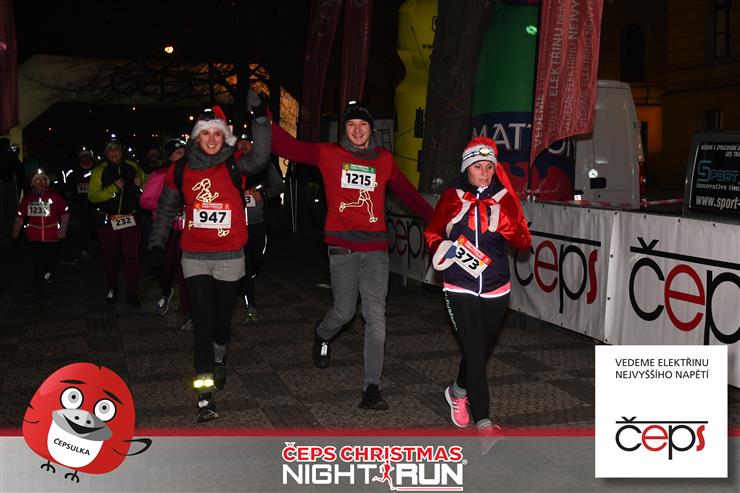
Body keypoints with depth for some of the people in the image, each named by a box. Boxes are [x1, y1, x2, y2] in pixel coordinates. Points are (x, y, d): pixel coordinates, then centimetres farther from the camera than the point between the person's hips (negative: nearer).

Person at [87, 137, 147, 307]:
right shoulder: (99, 171, -1)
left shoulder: (133, 167, 6)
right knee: (110, 257, 13)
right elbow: (92, 196, -11)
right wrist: (113, 188, -20)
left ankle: (132, 293, 2)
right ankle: (112, 288, 32)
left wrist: (141, 184, -5)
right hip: (107, 221, 0)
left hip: (131, 219, 0)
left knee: (131, 256, -5)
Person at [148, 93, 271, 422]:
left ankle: (218, 359, 46)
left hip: (230, 258, 0)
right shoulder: (180, 170, 2)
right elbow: (166, 210, 13)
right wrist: (156, 243, 8)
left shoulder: (234, 166, -3)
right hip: (195, 258, 0)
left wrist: (260, 118, -34)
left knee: (223, 318, 14)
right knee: (202, 321, -7)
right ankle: (206, 395, -6)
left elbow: (259, 158, -25)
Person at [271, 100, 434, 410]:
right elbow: (288, 147, -1)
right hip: (342, 247, -2)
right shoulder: (329, 155, 4)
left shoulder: (384, 160, 12)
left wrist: (432, 217, 30)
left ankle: (371, 388, 0)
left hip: (376, 247, 2)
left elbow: (406, 191, 24)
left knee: (376, 317, -4)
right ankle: (322, 335, 39)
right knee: (344, 311, 1)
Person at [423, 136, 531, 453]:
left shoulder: (505, 198, 1)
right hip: (460, 288, -3)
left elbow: (524, 242, -4)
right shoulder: (452, 198, -1)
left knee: (485, 348, 15)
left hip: (496, 289, 3)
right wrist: (441, 248, -11)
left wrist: (506, 225, -24)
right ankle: (483, 423, -6)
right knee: (474, 351, -10)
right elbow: (432, 232, 11)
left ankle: (458, 390, 44)